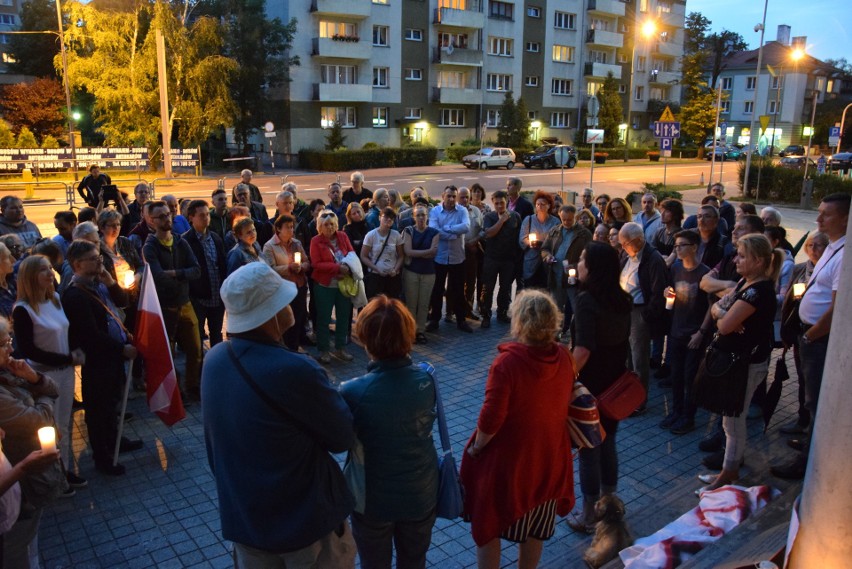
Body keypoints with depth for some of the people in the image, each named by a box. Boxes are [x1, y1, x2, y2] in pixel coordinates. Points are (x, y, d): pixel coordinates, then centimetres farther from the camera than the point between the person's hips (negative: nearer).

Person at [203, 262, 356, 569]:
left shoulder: (214, 358, -9)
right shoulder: (294, 370, -32)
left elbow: (215, 439, 6)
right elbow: (344, 436, -17)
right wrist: (328, 395, -1)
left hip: (241, 516, 6)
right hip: (304, 520, -6)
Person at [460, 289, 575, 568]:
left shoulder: (507, 362, -28)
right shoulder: (564, 358, -11)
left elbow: (491, 418, -25)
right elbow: (565, 403, 4)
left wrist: (475, 448, -8)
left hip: (507, 461, -5)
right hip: (548, 460, 5)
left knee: (488, 527, 18)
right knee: (535, 531, 25)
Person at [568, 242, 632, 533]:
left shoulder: (587, 300, -22)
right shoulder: (623, 300, 0)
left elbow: (583, 350, -28)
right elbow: (623, 341, 9)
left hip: (590, 386, -7)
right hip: (615, 384, 7)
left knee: (588, 449, 7)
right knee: (608, 444, 21)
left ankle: (589, 516, 21)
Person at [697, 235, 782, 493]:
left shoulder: (758, 290, -24)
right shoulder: (745, 283, 7)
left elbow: (725, 325, -27)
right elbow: (716, 307, 9)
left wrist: (721, 316, -5)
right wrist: (724, 314, -13)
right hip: (734, 356, 9)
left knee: (733, 417, 3)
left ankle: (729, 471, 17)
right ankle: (735, 456, 34)